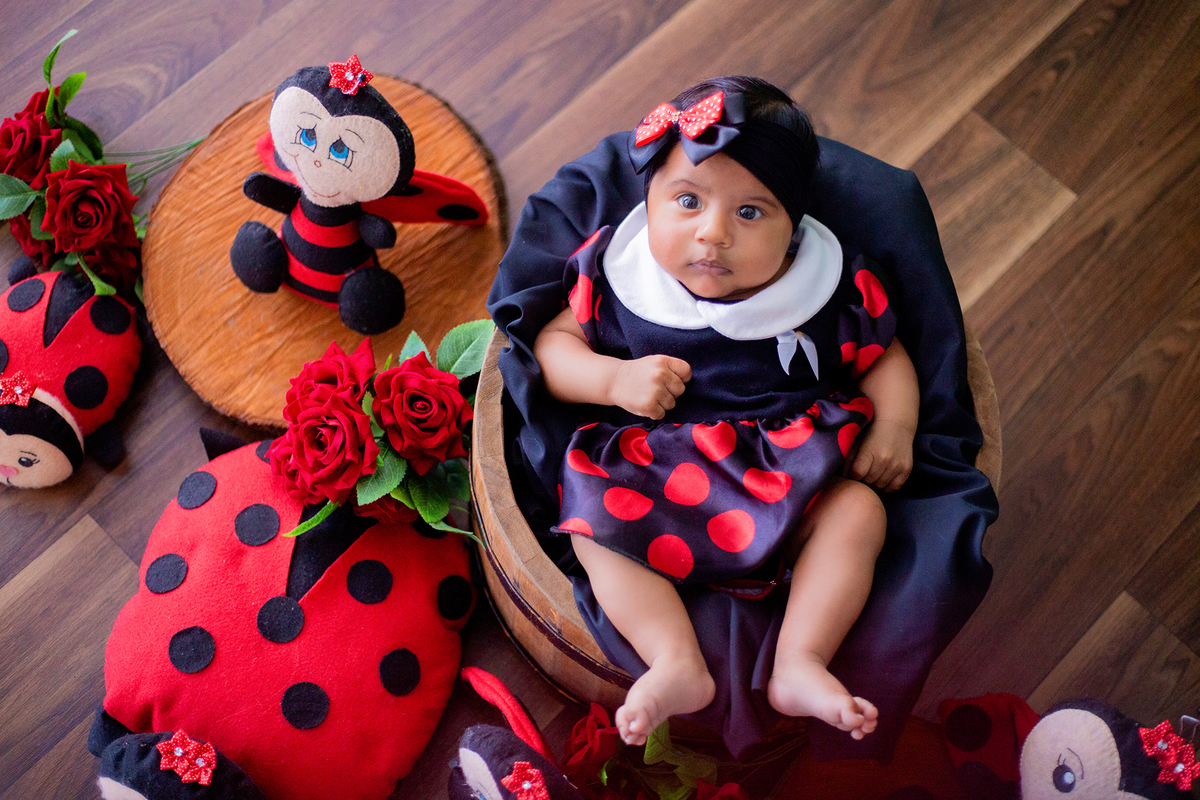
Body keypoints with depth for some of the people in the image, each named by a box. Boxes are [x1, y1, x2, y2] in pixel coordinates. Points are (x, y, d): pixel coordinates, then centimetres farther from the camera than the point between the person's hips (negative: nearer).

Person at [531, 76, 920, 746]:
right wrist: (617, 380, -13)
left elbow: (885, 355, 13)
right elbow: (555, 343, 6)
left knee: (860, 511, -24)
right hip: (654, 476, 0)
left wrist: (895, 426, -7)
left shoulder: (829, 287, -1)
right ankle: (677, 664, -29)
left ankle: (800, 662, -26)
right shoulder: (618, 273, -1)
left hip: (789, 478, 1)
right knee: (595, 523, -26)